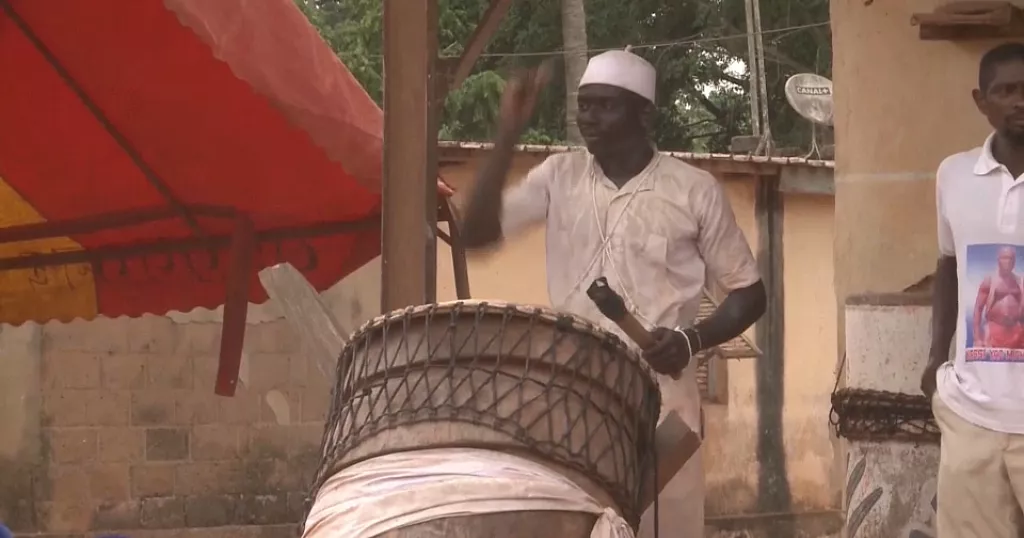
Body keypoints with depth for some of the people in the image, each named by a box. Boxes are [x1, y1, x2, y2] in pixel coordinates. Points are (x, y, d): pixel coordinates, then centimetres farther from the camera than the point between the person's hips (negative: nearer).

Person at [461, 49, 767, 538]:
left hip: (660, 396, -2)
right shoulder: (558, 177, 8)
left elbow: (748, 292, 6)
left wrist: (693, 340, -13)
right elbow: (475, 232, -2)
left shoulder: (693, 190, 0)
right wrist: (508, 135, -10)